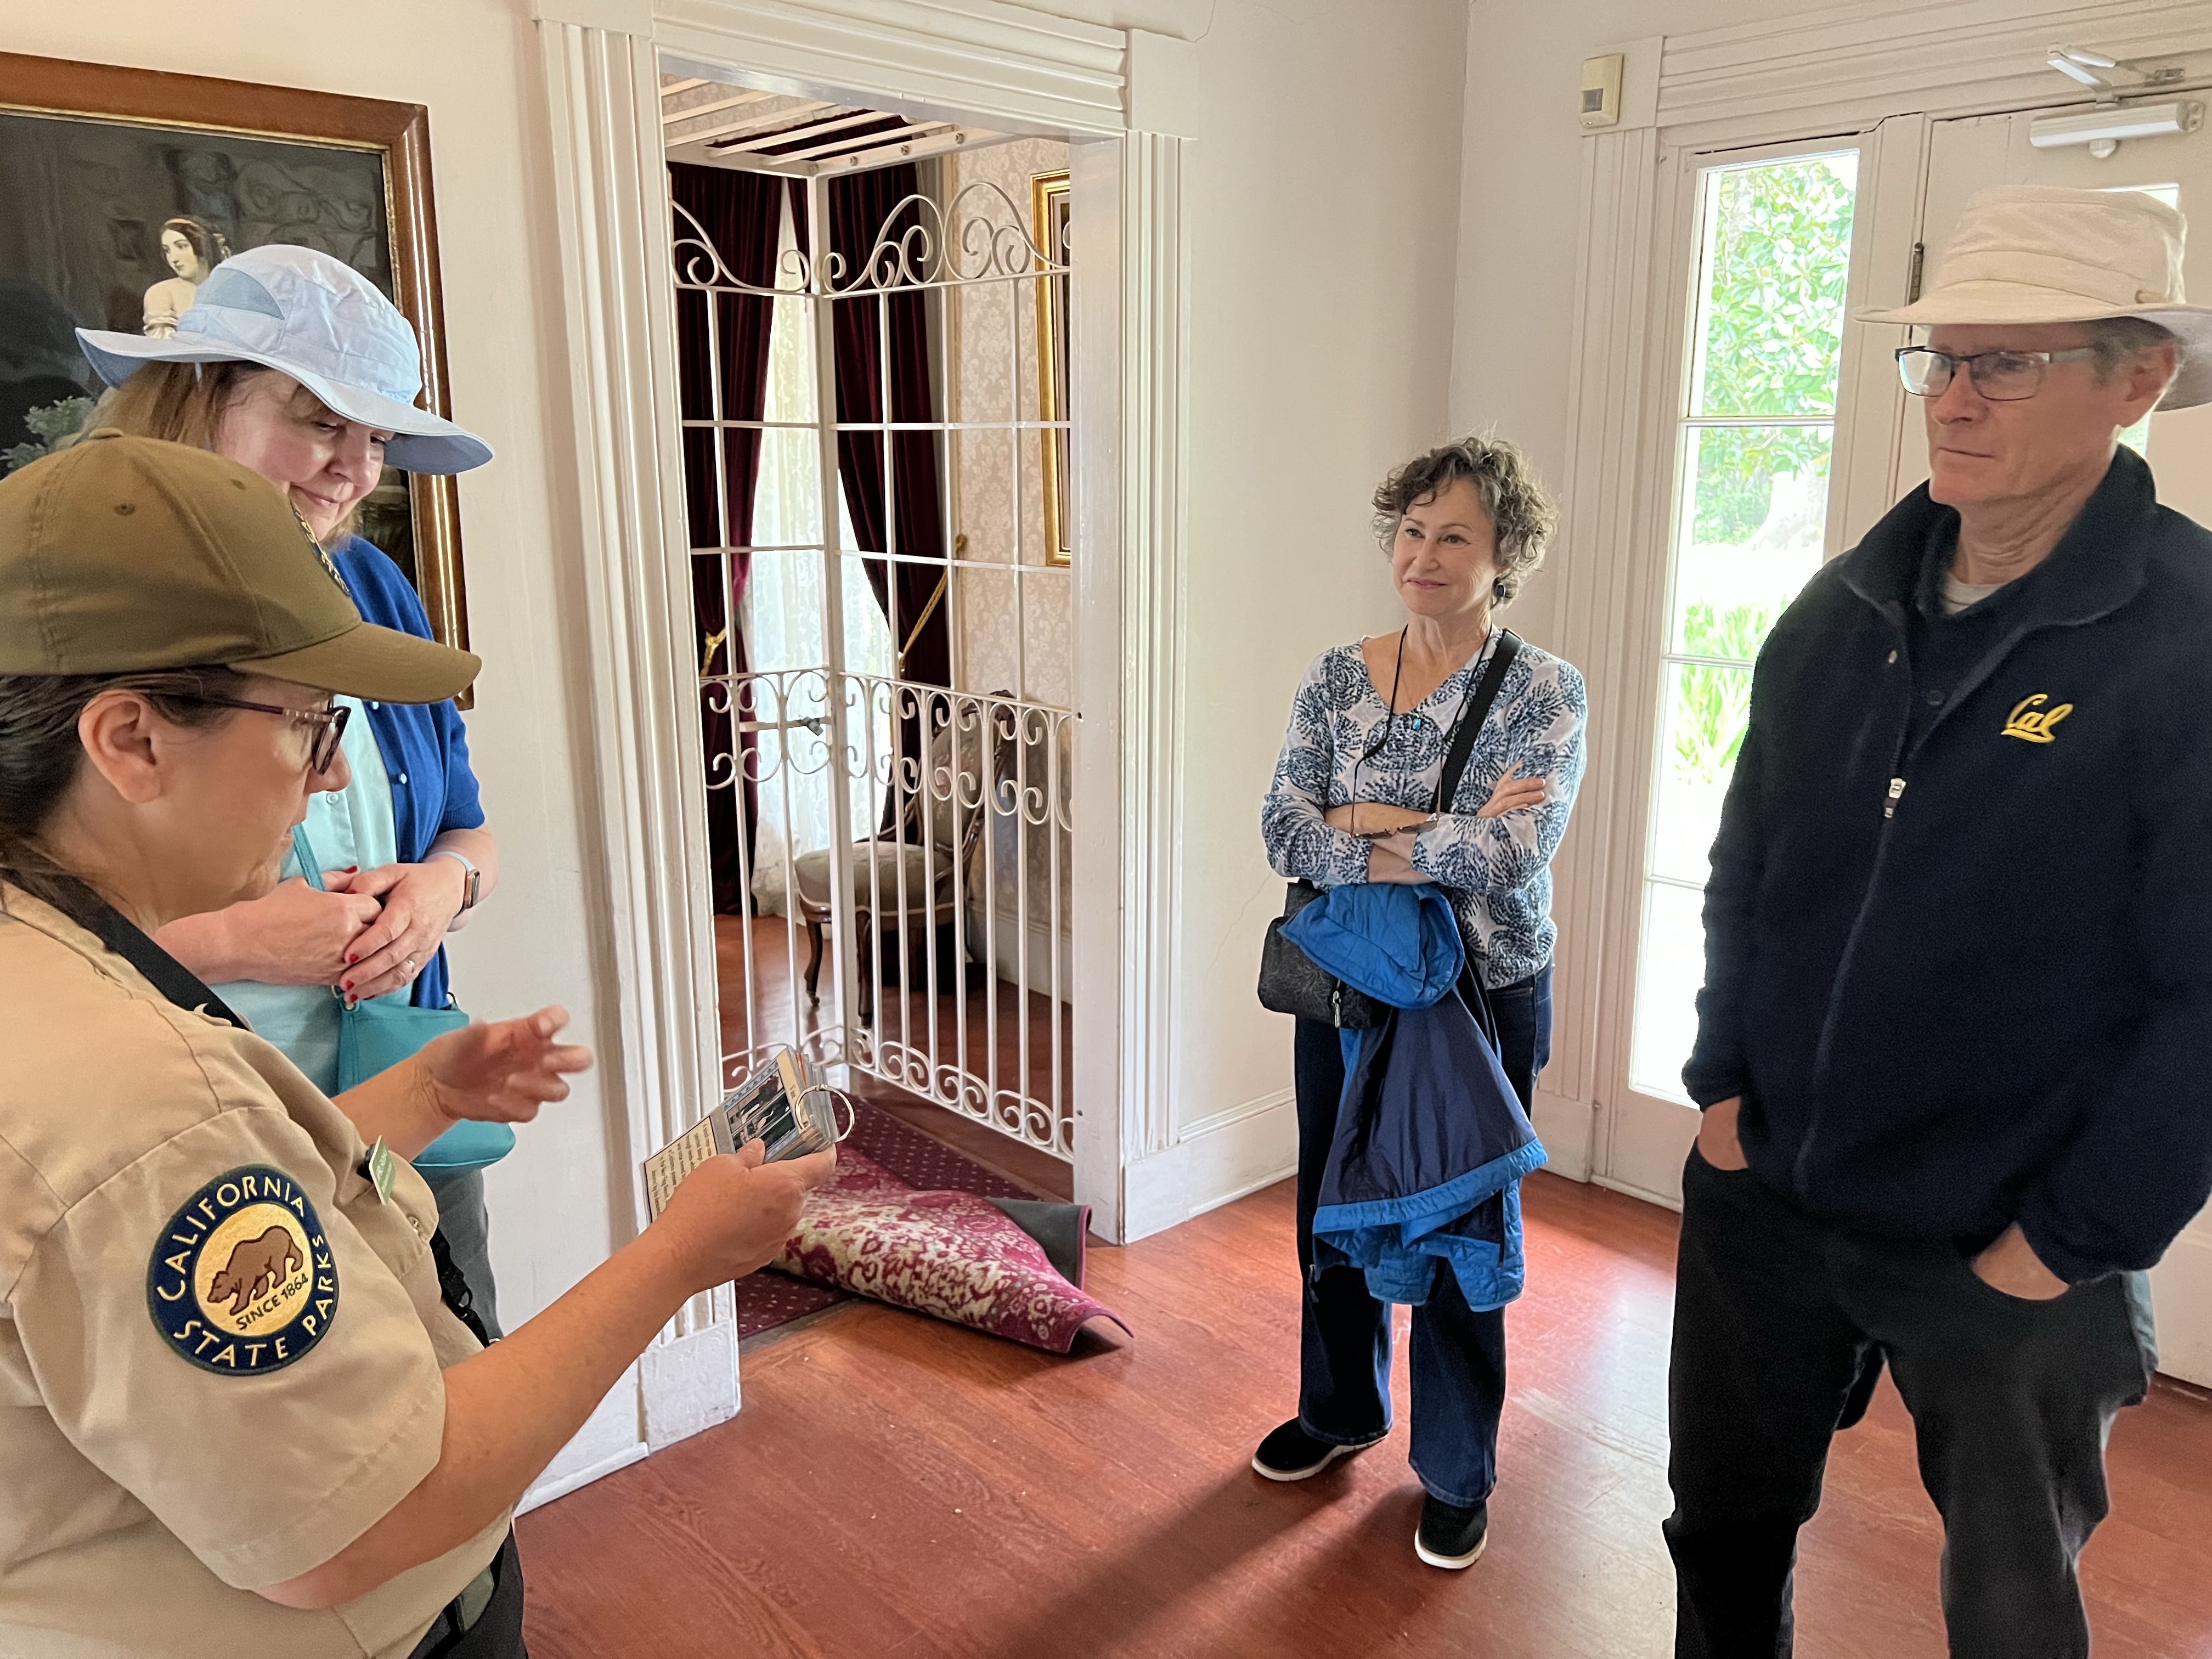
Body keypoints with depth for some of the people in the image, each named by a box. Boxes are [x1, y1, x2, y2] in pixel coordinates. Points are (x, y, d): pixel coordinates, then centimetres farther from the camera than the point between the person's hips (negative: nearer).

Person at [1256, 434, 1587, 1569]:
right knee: (1333, 1205, 18)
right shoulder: (1335, 679, -1)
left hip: (1481, 1001, -4)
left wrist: (1363, 823, -17)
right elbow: (1282, 835, -12)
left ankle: (1458, 1473, 32)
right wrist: (1442, 833, -21)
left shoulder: (1544, 693, -11)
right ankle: (1339, 1410, 44)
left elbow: (1514, 857, -25)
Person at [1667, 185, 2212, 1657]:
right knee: (1725, 1532, 21)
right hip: (1762, 1200, 4)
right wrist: (1724, 1086, 1)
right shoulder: (1841, 611, 0)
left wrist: (2066, 1244, -14)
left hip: (2011, 1261, -4)